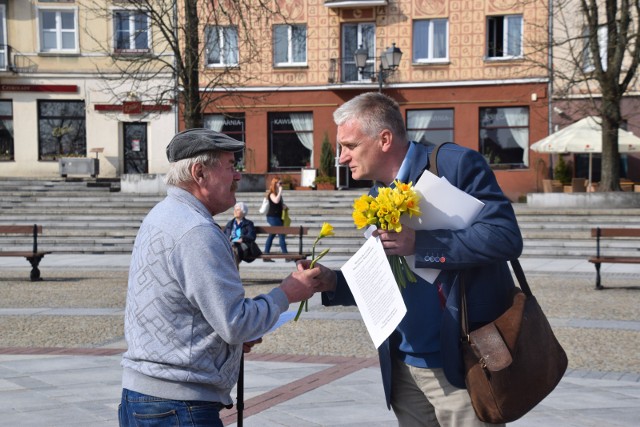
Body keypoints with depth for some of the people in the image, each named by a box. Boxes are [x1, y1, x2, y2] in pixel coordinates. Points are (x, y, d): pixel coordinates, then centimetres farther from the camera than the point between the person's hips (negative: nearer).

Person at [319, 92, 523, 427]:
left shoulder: (456, 164, -11)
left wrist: (419, 243, -23)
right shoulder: (377, 196, 11)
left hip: (461, 363, -7)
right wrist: (332, 282, 0)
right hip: (405, 368, 7)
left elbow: (505, 237, -22)